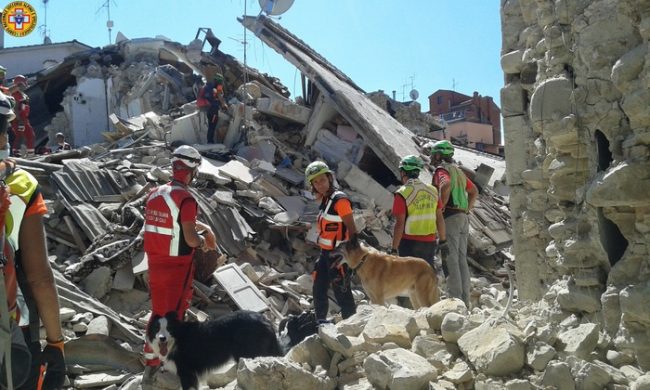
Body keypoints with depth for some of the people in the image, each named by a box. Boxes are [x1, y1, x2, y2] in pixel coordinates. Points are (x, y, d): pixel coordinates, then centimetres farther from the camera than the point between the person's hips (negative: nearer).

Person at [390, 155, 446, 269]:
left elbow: (399, 224, -16)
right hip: (430, 242, 5)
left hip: (410, 242, -5)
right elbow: (440, 219, 6)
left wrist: (394, 249, -12)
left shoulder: (402, 194, -13)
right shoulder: (432, 191, 3)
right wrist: (443, 240, 15)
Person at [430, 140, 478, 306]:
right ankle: (465, 300, 12)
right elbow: (474, 191, 28)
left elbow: (445, 184, -31)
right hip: (463, 218, 9)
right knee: (462, 259, 10)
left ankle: (455, 298, -8)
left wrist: (442, 205, -21)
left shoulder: (441, 169, -7)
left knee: (450, 259, -7)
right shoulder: (458, 170, 20)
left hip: (449, 217, -9)